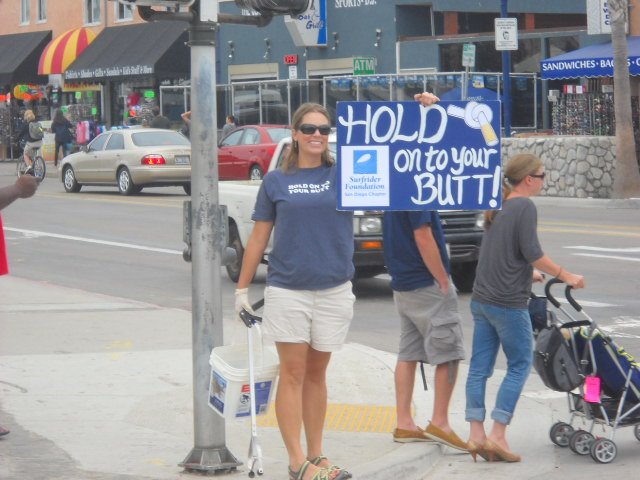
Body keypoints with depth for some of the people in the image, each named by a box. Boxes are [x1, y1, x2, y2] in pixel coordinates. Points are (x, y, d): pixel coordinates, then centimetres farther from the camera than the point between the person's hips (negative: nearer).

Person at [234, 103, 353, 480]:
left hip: (334, 290, 2)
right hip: (288, 290, -1)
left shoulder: (343, 174, 3)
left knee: (317, 374, 11)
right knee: (293, 374, -2)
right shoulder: (277, 181, 2)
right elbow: (259, 238, 6)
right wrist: (242, 287, 6)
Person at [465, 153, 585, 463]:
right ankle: (497, 435, -2)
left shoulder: (499, 208, 15)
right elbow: (532, 253, -16)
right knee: (520, 366, 2)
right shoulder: (525, 207, -11)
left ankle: (477, 435, 5)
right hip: (508, 303, -8)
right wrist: (564, 275, -6)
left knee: (479, 367, 6)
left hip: (482, 299, 8)